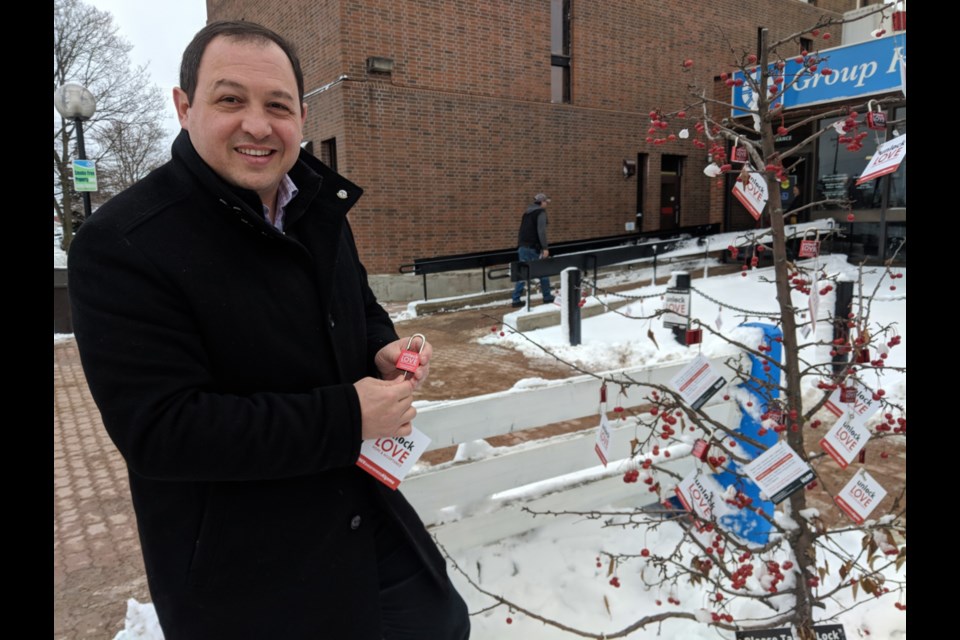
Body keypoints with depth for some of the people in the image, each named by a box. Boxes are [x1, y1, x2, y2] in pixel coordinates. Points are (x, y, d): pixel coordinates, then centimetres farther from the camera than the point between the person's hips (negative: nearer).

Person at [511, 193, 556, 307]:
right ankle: (547, 297, 14)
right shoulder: (541, 212, -6)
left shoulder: (527, 212, 19)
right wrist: (545, 248, -19)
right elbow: (541, 231, -17)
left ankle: (516, 299, 1)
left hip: (523, 246, 7)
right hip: (534, 247, -7)